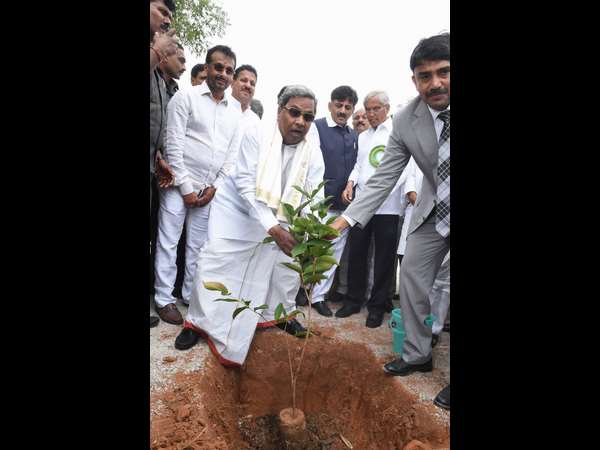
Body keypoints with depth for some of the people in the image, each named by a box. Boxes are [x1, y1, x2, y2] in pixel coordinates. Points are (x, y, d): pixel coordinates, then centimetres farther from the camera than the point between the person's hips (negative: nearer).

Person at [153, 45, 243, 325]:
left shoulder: (236, 111, 10)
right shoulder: (185, 97, -3)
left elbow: (233, 153, 9)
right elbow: (173, 146, -8)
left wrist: (215, 187, -1)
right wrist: (186, 188, -10)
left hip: (209, 190, 4)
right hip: (179, 185, -4)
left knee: (198, 245, 11)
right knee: (168, 243, 1)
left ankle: (190, 295, 24)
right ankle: (164, 298, 14)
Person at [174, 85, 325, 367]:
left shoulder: (314, 156, -12)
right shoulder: (256, 134, -21)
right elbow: (246, 184, -28)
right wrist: (273, 228, -38)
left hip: (278, 219, 3)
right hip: (236, 210, -3)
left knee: (290, 262, 4)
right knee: (214, 264, -9)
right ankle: (198, 322, 14)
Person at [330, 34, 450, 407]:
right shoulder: (405, 122, -14)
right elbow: (384, 179, -14)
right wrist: (346, 219, -25)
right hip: (433, 213, 3)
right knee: (412, 279, 8)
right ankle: (418, 355, 29)